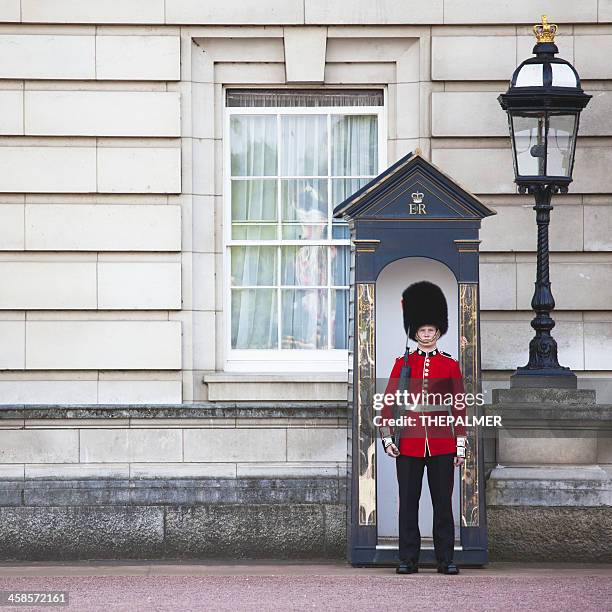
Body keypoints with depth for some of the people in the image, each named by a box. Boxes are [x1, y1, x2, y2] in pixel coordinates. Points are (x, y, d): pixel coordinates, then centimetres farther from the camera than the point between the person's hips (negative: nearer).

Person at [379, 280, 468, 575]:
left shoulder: (450, 365, 6)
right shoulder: (403, 363, 6)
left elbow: (459, 407, 7)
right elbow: (389, 402, 6)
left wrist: (460, 444, 2)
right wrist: (387, 437, -2)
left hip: (442, 444, 0)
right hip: (408, 443, 0)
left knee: (443, 503, 1)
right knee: (408, 503, 2)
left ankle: (446, 559, 6)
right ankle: (408, 559, 7)